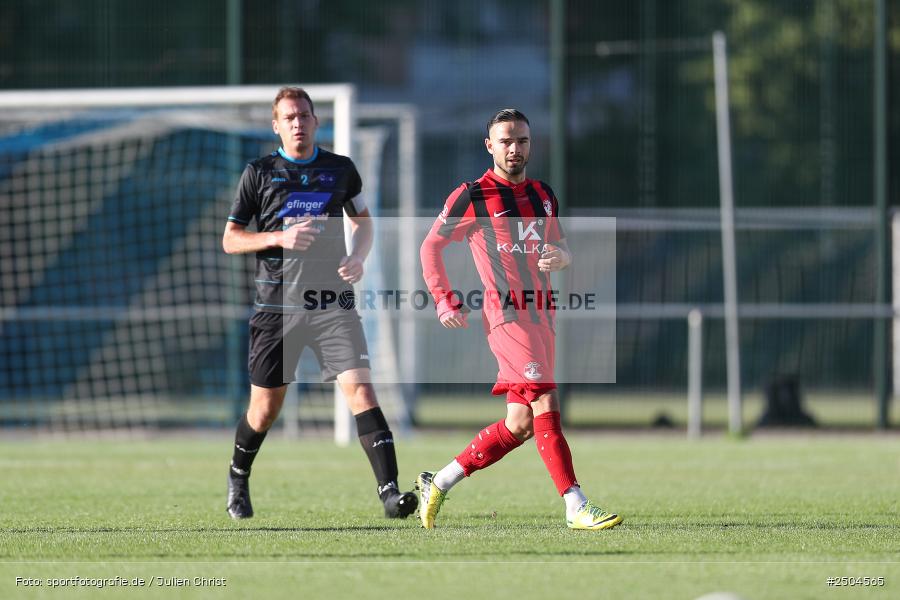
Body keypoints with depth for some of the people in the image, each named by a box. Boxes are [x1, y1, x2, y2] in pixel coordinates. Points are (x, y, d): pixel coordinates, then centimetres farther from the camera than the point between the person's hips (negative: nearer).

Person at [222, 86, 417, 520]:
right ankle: (237, 478, 36)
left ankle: (389, 490, -23)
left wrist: (357, 258, 2)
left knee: (360, 388, -17)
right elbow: (230, 240, 3)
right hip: (277, 304, -1)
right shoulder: (260, 173, 2)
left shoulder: (340, 169, 7)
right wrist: (280, 238, -14)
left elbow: (362, 221, 23)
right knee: (265, 408, 6)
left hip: (332, 301, 1)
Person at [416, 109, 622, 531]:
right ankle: (577, 508, -21)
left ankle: (438, 484, 18)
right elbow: (431, 246, 4)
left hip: (541, 316, 8)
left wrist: (560, 255, 1)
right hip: (507, 315, -8)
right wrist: (444, 300, -4)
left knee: (520, 424, 6)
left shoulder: (543, 195, 16)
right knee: (544, 407, -18)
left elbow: (560, 248, 25)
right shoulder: (472, 196, -2)